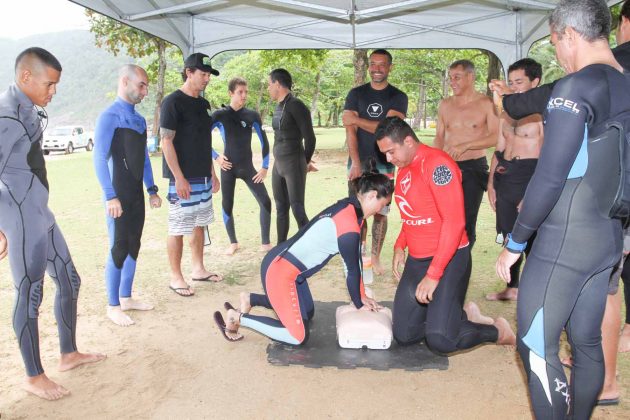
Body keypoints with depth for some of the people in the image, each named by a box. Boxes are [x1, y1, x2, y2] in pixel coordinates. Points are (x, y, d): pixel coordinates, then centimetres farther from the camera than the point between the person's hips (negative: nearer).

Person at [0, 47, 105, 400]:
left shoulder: (31, 111, 9)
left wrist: (38, 209, 13)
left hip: (41, 213, 9)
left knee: (69, 280, 16)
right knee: (30, 294, 3)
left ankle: (70, 354, 33)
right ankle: (34, 377, 20)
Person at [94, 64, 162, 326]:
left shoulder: (139, 120, 13)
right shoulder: (110, 117, -11)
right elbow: (99, 158, -16)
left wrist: (152, 190, 16)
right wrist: (110, 197, -20)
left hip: (137, 195, 8)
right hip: (118, 196, -7)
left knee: (133, 247, 12)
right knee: (118, 250, -2)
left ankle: (126, 298, 25)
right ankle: (113, 306, 11)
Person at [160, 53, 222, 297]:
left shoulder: (203, 104, 13)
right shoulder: (173, 102, -10)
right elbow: (166, 142, -15)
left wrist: (212, 173, 17)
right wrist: (179, 178, -19)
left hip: (203, 178, 8)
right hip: (183, 179, -8)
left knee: (200, 224, 15)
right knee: (178, 229, 0)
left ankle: (198, 269, 27)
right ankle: (176, 277, 11)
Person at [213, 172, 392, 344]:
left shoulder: (348, 206, 3)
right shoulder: (349, 229, -25)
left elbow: (356, 258, 10)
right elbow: (352, 272, -13)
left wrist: (361, 295, 14)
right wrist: (359, 305, 4)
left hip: (283, 265, 10)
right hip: (280, 272, -10)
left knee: (307, 313, 24)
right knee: (298, 337, -3)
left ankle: (250, 299, 24)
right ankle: (237, 318, 3)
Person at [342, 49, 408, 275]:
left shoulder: (398, 97, 2)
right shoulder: (356, 94, 5)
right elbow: (350, 130, -4)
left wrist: (357, 120, -13)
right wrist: (356, 162, -14)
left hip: (384, 163, 0)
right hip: (358, 161, 1)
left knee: (380, 212, 4)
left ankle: (375, 258, 16)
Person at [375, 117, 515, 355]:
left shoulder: (436, 164, -19)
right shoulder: (403, 169, 9)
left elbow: (454, 222, -24)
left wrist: (433, 275, -24)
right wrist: (400, 246, 8)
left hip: (448, 259, -8)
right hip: (416, 260, 8)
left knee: (441, 340, -18)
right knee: (403, 336, 6)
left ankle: (497, 331, 11)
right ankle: (463, 317, 25)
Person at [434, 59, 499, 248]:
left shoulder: (485, 103, -3)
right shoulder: (445, 105, 10)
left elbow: (496, 137, -9)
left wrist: (465, 146, -18)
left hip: (473, 167, -4)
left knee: (467, 220, -2)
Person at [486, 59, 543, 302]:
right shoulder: (506, 114, 16)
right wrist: (491, 182, 13)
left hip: (529, 178, -7)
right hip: (505, 178, 7)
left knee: (530, 238, -4)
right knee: (509, 236, 13)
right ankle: (512, 288, 25)